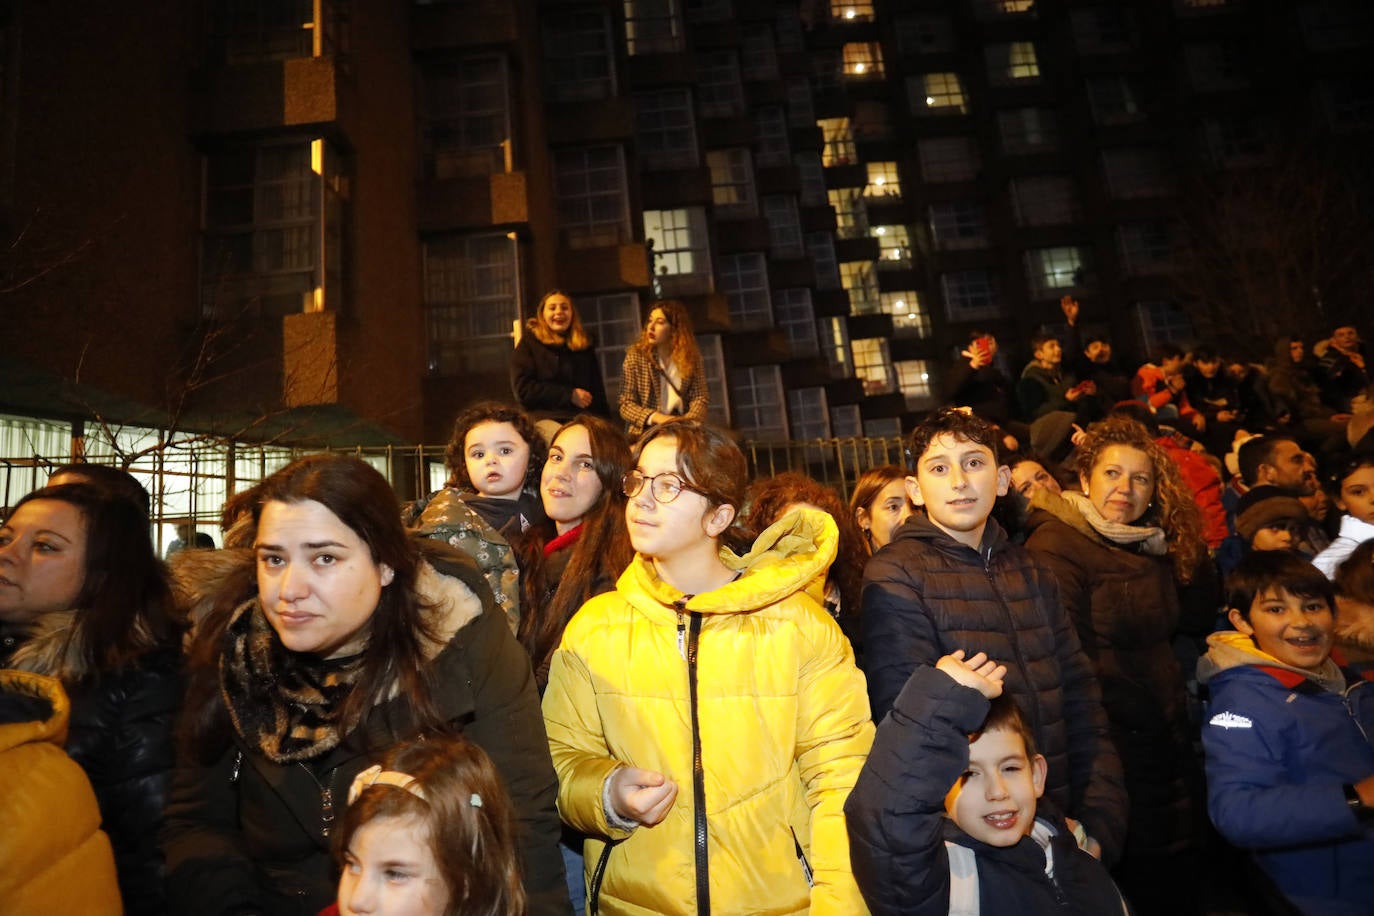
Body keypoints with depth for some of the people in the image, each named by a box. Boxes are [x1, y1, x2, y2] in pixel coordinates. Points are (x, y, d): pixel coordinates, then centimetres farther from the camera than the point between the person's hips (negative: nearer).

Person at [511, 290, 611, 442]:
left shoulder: (585, 346, 22)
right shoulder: (529, 342, 11)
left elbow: (598, 392, 23)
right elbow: (523, 388, -2)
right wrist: (569, 395, -4)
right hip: (544, 418, -3)